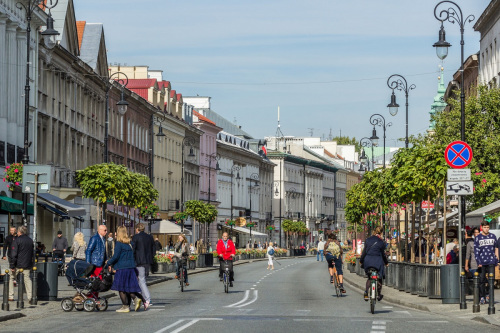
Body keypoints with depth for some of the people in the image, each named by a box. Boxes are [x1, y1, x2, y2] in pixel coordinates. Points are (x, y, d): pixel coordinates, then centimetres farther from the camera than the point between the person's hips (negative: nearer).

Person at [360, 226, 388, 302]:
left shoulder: (368, 240, 2)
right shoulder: (381, 242, -6)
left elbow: (364, 251, 5)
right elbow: (383, 254, 1)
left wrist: (361, 260, 15)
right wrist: (386, 262, 15)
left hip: (368, 261, 3)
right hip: (377, 261, -3)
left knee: (369, 277, 17)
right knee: (379, 278, 12)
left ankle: (366, 292, -1)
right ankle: (379, 294, 18)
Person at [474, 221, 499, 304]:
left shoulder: (493, 236, 12)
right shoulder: (477, 238, 6)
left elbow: (496, 248, 19)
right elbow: (476, 251, 2)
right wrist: (478, 262, -8)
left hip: (491, 261, 1)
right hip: (482, 262, -1)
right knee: (481, 280, 0)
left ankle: (489, 296, 0)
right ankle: (482, 297, 8)